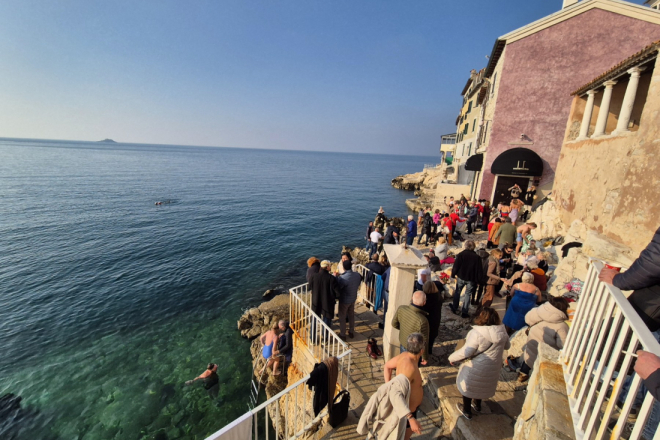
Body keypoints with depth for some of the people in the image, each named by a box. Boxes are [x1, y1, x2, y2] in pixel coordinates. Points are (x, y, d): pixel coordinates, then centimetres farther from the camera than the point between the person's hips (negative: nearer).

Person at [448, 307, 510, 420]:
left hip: (476, 368, -6)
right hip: (493, 368, 6)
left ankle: (467, 411, 36)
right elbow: (507, 346, 9)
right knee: (482, 385, 30)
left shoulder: (476, 333, -31)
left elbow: (465, 352, -28)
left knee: (467, 386, 19)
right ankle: (477, 406, 52)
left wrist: (452, 358, -12)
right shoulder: (502, 332, -12)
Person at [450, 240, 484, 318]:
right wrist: (479, 279, 6)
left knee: (457, 292, 18)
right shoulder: (477, 257, -9)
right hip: (471, 279, 0)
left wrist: (453, 275, 3)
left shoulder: (461, 255, -12)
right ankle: (464, 312, 13)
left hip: (461, 277, 0)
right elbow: (479, 270, -5)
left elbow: (456, 266, -10)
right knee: (468, 294, 10)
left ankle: (455, 308, 29)